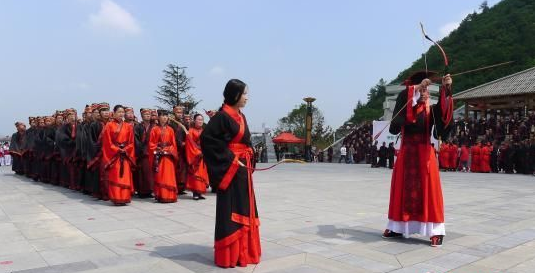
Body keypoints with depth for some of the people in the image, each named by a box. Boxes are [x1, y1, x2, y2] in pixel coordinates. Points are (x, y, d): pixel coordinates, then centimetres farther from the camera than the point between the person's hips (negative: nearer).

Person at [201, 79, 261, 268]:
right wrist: (228, 158, -19)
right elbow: (207, 138, -21)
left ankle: (243, 251, 24)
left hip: (243, 169, 9)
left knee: (244, 210, 13)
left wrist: (248, 161, 8)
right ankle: (228, 255, 9)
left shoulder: (241, 116, 13)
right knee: (231, 212, -2)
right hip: (231, 169, -9)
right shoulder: (222, 116, -13)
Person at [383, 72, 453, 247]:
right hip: (406, 153, 2)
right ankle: (397, 227, 16)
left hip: (425, 153, -1)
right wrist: (416, 89, -28)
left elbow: (444, 109, -18)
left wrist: (446, 89, -35)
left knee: (429, 190, -4)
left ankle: (436, 231, 1)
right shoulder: (404, 108, 5)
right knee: (403, 189, 7)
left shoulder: (431, 110, 2)